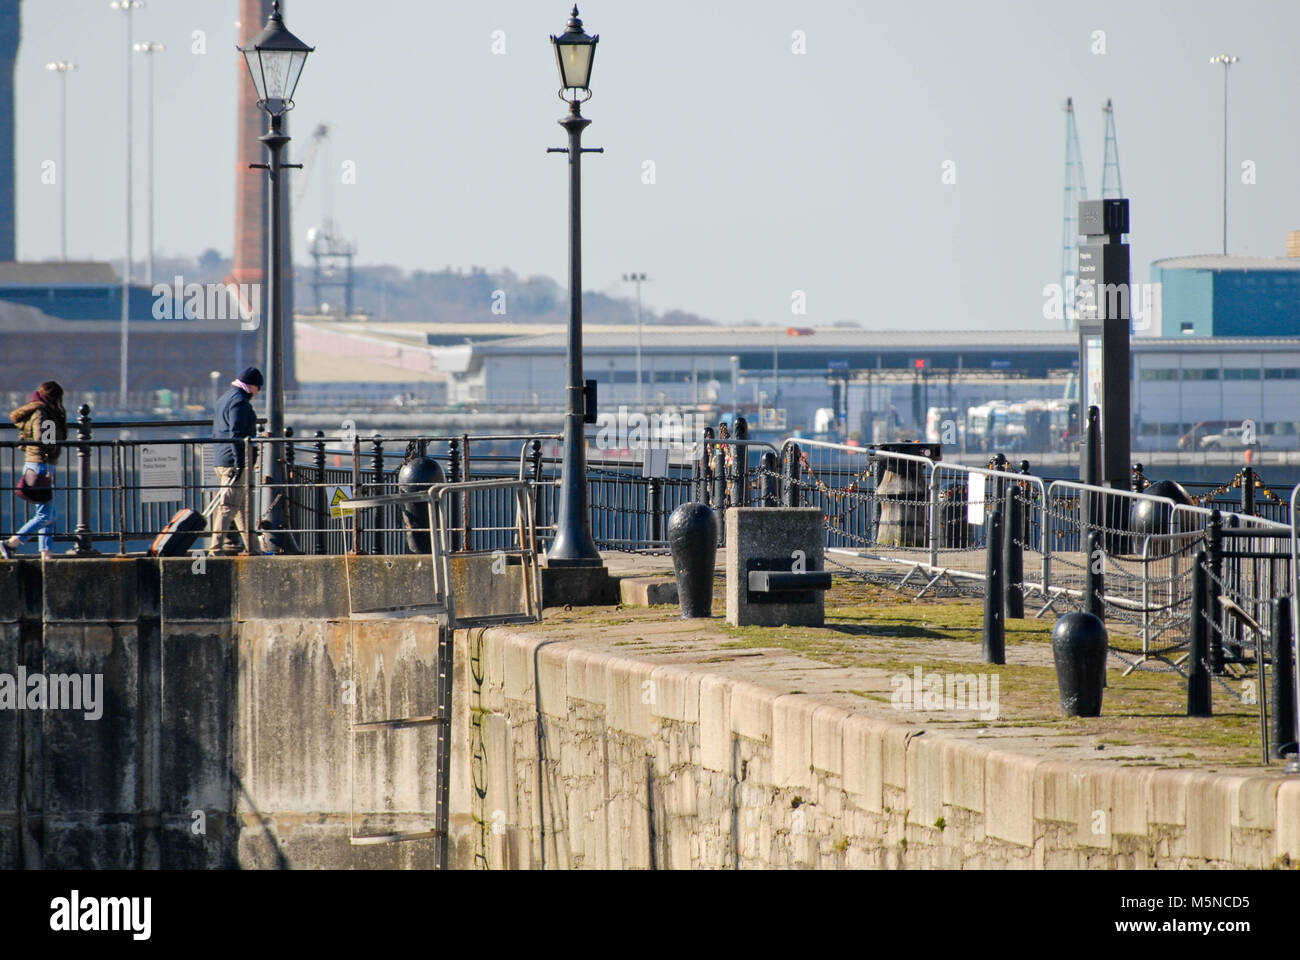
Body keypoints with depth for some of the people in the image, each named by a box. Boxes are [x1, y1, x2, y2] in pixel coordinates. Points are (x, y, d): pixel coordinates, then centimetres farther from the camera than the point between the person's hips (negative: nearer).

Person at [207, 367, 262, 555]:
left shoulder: (224, 400, 21)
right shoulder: (239, 402, -11)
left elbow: (216, 433, 27)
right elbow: (236, 435, -20)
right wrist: (239, 463, -23)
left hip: (220, 460, 10)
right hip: (233, 462, -10)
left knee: (242, 505, 14)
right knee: (229, 505, -10)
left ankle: (250, 547, 18)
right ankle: (217, 546, -14)